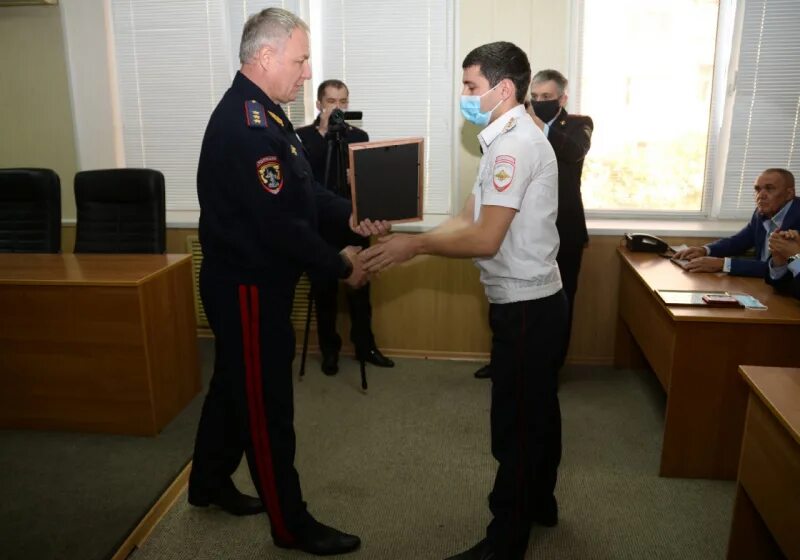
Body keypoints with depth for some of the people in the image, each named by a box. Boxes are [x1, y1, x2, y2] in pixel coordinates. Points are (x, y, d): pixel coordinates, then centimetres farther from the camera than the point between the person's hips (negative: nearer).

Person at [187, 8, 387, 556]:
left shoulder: (263, 111, 10)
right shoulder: (246, 125, -24)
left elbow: (304, 190, 13)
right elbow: (280, 225, -27)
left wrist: (351, 216, -1)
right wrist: (341, 264, -16)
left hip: (246, 281, 10)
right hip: (249, 287, -10)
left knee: (234, 383, 22)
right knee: (266, 403, 3)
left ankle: (210, 482, 42)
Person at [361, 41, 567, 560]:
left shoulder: (515, 144, -20)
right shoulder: (512, 141, 13)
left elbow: (484, 240, -25)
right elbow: (467, 220, 8)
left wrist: (413, 244, -14)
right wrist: (405, 245, -2)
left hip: (525, 307, -10)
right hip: (535, 300, 10)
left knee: (515, 425, 1)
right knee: (537, 411, 22)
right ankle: (539, 503, 42)